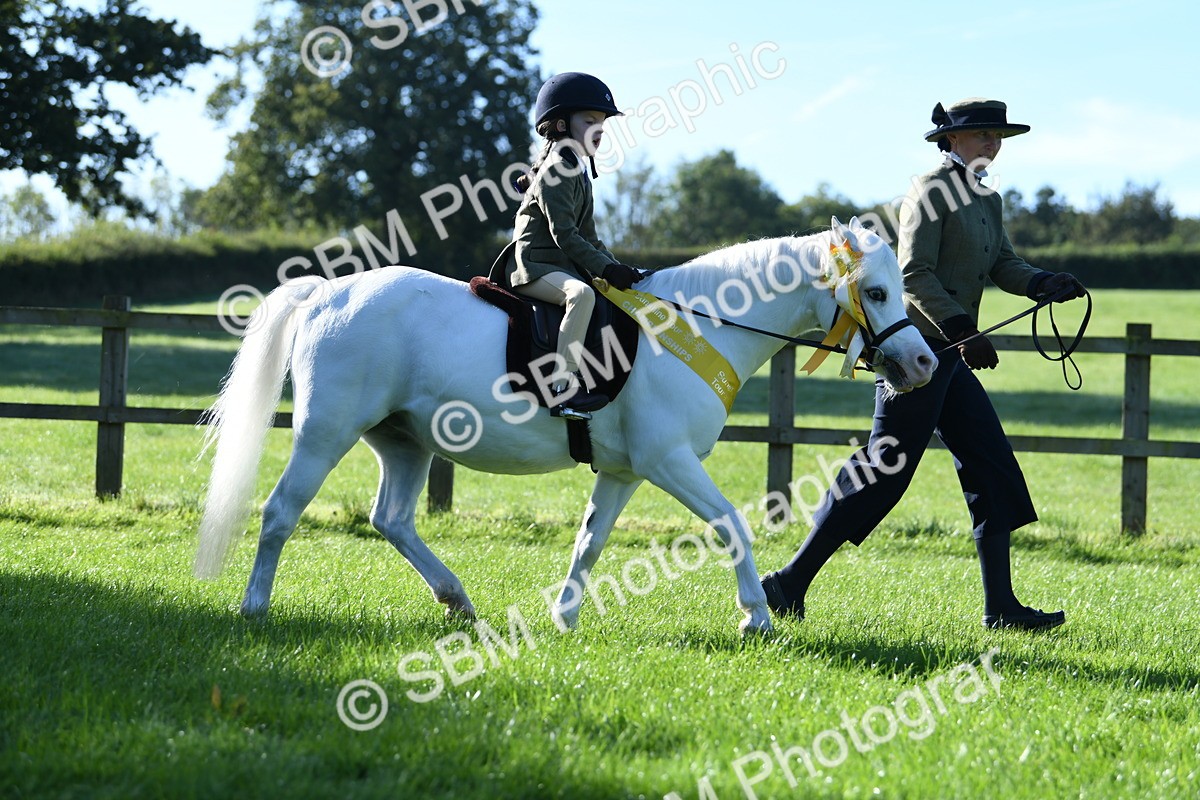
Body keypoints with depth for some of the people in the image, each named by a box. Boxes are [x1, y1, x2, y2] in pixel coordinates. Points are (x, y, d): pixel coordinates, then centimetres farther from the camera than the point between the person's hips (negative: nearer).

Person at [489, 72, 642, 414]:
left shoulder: (577, 174, 19)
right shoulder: (555, 172, -11)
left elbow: (588, 238, 21)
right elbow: (564, 235, -20)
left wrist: (619, 268, 9)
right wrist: (606, 268, -21)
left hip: (565, 266, 11)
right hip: (533, 267, -11)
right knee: (581, 293, -37)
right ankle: (563, 388, -43)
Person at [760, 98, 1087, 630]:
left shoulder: (987, 201, 17)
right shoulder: (931, 192, -11)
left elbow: (1003, 265, 9)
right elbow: (915, 275, -19)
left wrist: (1043, 283, -11)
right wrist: (963, 330, -28)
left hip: (950, 356, 9)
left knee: (992, 469, 5)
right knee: (882, 473, -8)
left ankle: (1001, 608, 7)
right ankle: (790, 585, -1)